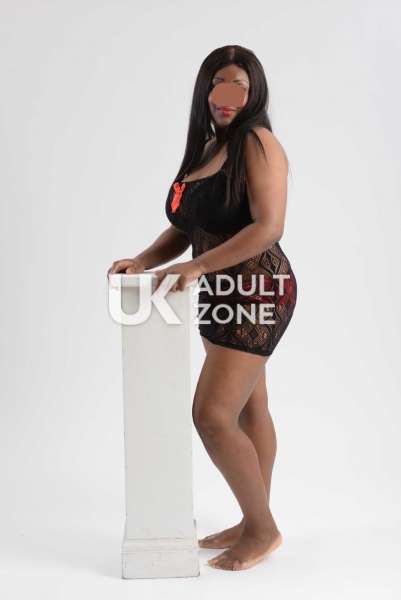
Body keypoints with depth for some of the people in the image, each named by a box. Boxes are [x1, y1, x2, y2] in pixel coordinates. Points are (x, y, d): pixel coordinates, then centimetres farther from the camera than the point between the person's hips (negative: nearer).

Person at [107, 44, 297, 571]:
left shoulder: (257, 142, -11)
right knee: (248, 410, 15)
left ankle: (263, 529, 8)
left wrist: (197, 267, -26)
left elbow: (269, 226, -22)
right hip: (225, 295, 9)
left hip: (256, 292, -9)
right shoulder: (206, 147, 14)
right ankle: (255, 522, 28)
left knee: (212, 415, -11)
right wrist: (144, 261, -4)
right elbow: (184, 228, 13)